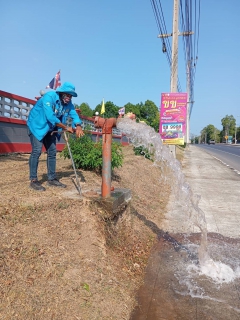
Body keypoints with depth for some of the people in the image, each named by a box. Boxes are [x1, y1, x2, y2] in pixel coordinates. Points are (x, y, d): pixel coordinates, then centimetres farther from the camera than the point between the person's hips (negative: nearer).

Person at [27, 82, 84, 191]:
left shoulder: (68, 103, -4)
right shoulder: (49, 97, -26)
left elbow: (74, 115, -11)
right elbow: (50, 117, -36)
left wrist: (78, 126, -33)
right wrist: (66, 127, -32)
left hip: (50, 129, 7)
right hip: (36, 125, -7)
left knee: (52, 152, 5)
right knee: (37, 151, -15)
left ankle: (52, 179, 13)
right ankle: (33, 180, -9)